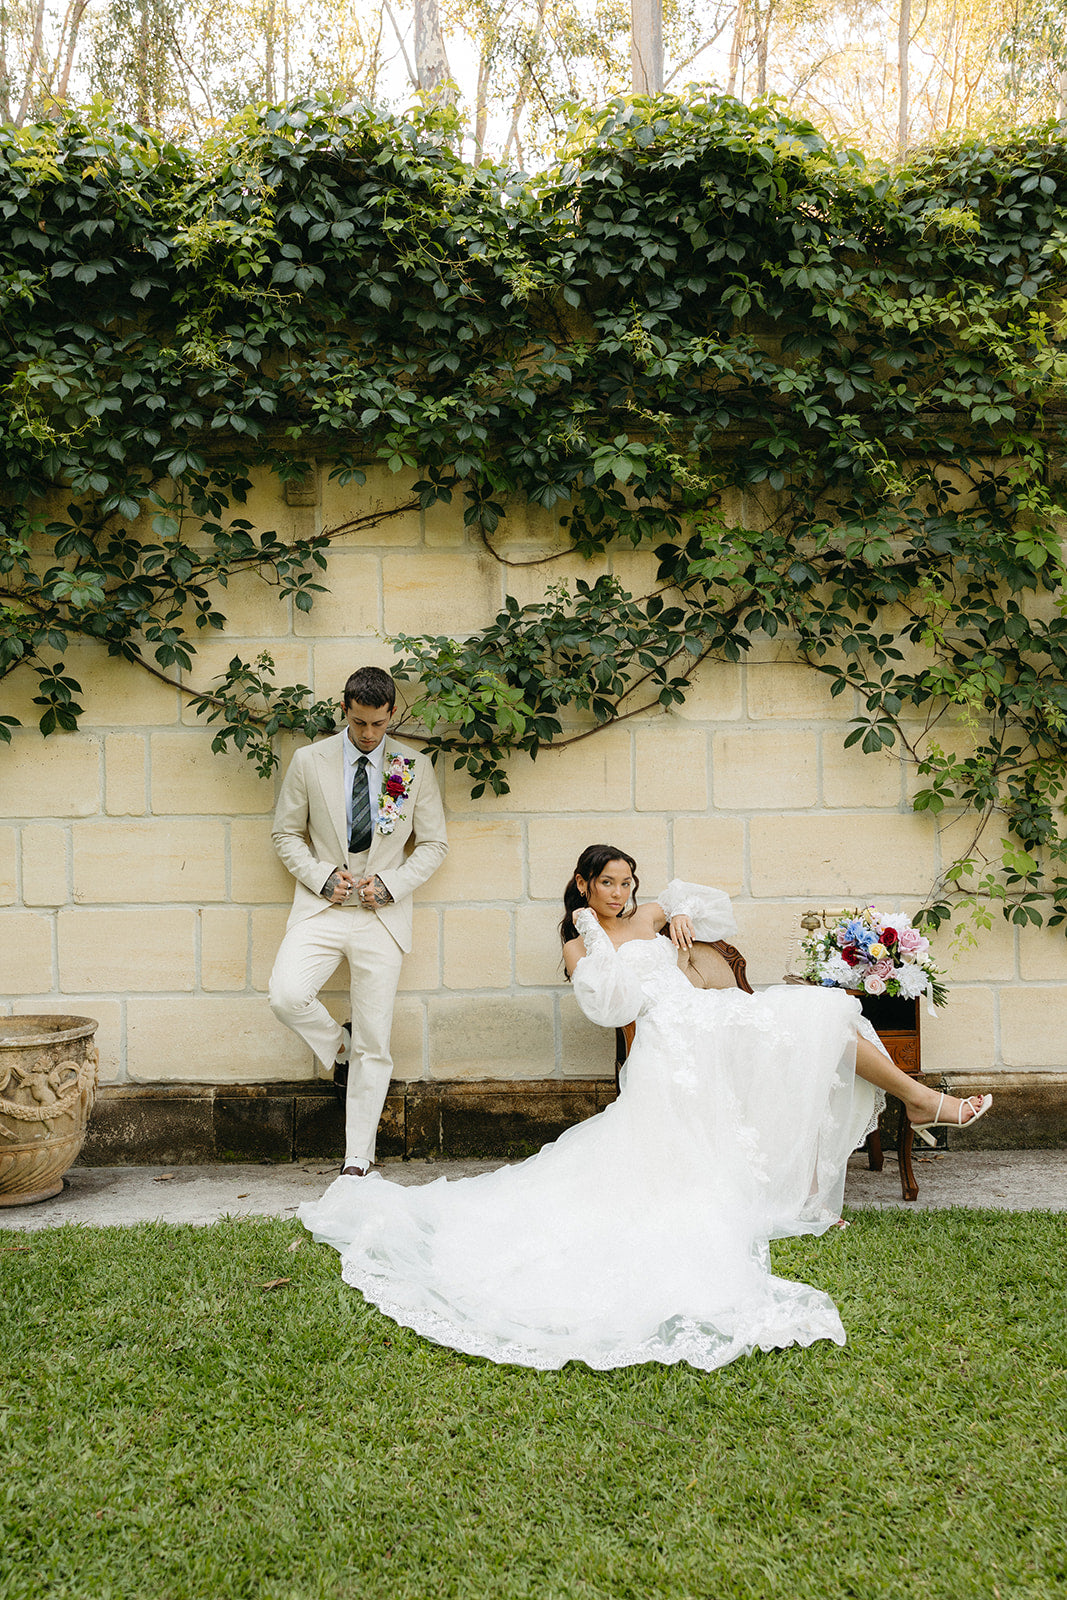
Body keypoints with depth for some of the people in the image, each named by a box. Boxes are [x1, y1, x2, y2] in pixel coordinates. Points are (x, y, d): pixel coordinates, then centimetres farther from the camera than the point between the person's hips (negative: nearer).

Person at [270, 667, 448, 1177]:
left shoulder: (415, 767, 2)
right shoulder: (309, 761, 2)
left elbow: (433, 843, 6)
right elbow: (286, 832, 8)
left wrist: (390, 883, -9)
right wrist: (322, 877, -8)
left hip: (383, 914, 0)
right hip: (321, 906, 1)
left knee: (374, 1045, 1)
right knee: (286, 996, -26)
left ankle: (358, 1160, 13)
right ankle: (339, 1047, 9)